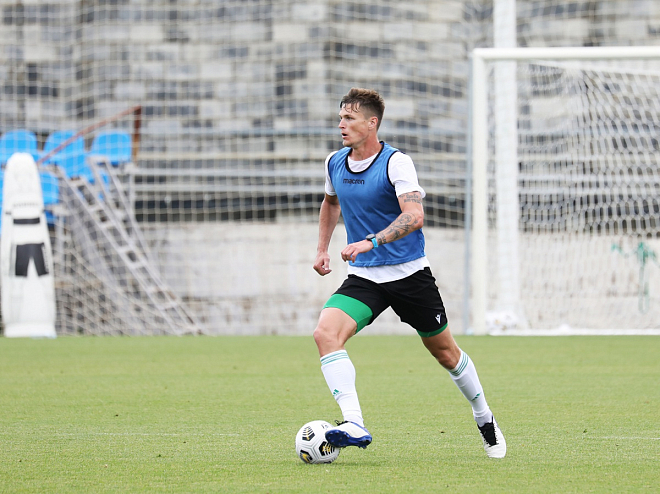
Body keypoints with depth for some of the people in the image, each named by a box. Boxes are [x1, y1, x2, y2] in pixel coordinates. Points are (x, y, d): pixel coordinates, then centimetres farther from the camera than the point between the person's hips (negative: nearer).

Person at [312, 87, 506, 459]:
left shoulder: (396, 163, -16)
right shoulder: (335, 163, 3)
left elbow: (414, 216, -30)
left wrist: (370, 242, -41)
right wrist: (323, 249, 23)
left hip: (409, 273, -4)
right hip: (363, 278, 4)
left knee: (445, 352, 11)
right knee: (326, 333, -24)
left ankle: (485, 418, 36)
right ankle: (354, 426, -33)